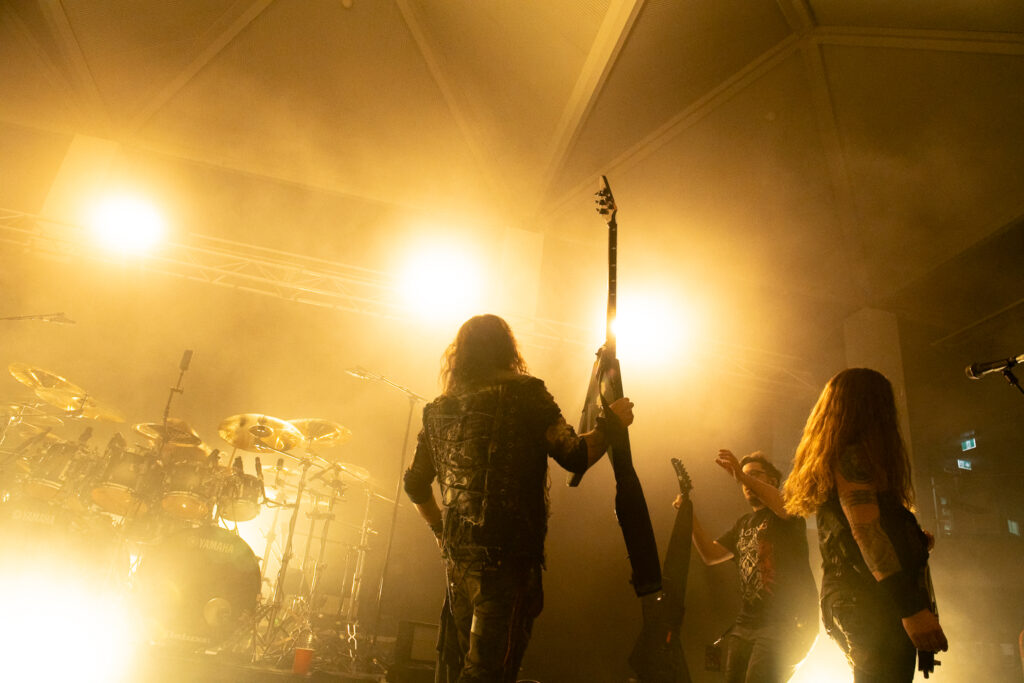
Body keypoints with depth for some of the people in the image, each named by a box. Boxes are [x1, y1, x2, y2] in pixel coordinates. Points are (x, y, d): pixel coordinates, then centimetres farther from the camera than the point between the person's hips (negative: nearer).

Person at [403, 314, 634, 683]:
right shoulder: (525, 393, -7)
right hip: (507, 555, -6)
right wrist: (613, 422, 6)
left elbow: (415, 483, 17)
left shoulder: (438, 409, 11)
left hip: (457, 555, 7)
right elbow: (575, 456, -9)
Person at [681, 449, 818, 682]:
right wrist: (689, 516, 3)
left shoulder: (780, 515, 4)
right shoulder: (743, 524, 23)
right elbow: (710, 554, 16)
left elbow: (786, 506, -22)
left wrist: (742, 475, -30)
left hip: (787, 621, -6)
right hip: (746, 623, 7)